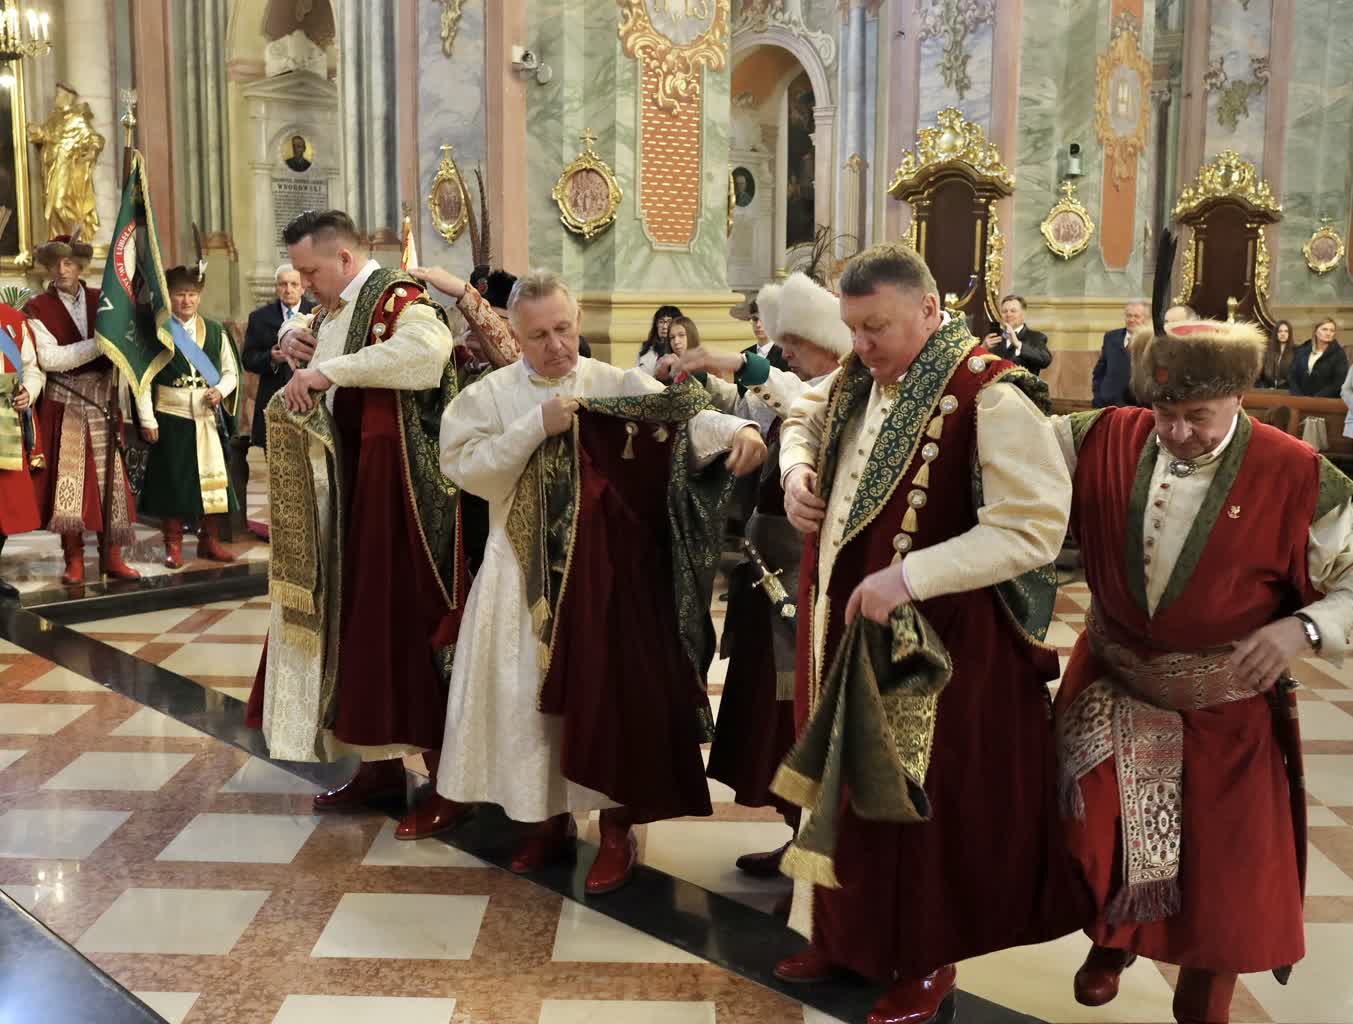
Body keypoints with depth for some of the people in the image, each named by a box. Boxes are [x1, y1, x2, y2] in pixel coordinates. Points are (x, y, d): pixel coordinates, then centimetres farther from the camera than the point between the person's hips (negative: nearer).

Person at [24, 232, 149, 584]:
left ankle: (113, 557, 12)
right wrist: (99, 343, -21)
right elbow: (48, 358, -16)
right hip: (61, 408, -2)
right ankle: (74, 560, 10)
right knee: (67, 482, 0)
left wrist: (146, 415, -6)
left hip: (103, 405, 2)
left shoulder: (103, 302, 3)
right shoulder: (37, 309, -2)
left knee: (111, 481, 3)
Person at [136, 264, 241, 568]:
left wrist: (221, 391, -9)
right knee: (172, 481, 2)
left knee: (211, 478, 6)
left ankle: (210, 540, 19)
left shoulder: (216, 332, 6)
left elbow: (231, 371, 12)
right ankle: (173, 545, 13)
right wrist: (148, 420, -7)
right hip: (170, 418, -3)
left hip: (207, 417, 3)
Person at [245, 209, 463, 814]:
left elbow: (428, 346, -33)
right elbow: (301, 332, 35)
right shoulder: (333, 309, 14)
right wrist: (292, 336, 10)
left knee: (400, 616, -6)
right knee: (352, 612, 9)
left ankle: (443, 767, 5)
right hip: (340, 484, 9)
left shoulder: (397, 298, -12)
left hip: (391, 486, -9)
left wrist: (328, 369, -29)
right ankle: (379, 759, 18)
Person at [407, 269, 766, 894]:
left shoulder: (618, 386, -2)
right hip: (526, 573, 2)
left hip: (604, 567, -1)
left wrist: (736, 429, -37)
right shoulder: (489, 396, 3)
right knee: (532, 696, 7)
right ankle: (549, 821, 24)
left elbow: (682, 416, -17)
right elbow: (465, 469, -9)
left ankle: (615, 830, 14)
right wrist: (537, 427, -17)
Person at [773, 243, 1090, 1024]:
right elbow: (803, 422, 26)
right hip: (842, 624, 8)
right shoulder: (856, 382, 5)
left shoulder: (990, 399, -20)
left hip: (937, 644, -7)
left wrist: (908, 576, -28)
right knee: (847, 778, 17)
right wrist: (798, 471, 2)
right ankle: (846, 934, 35)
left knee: (924, 800, 6)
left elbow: (1034, 528, -25)